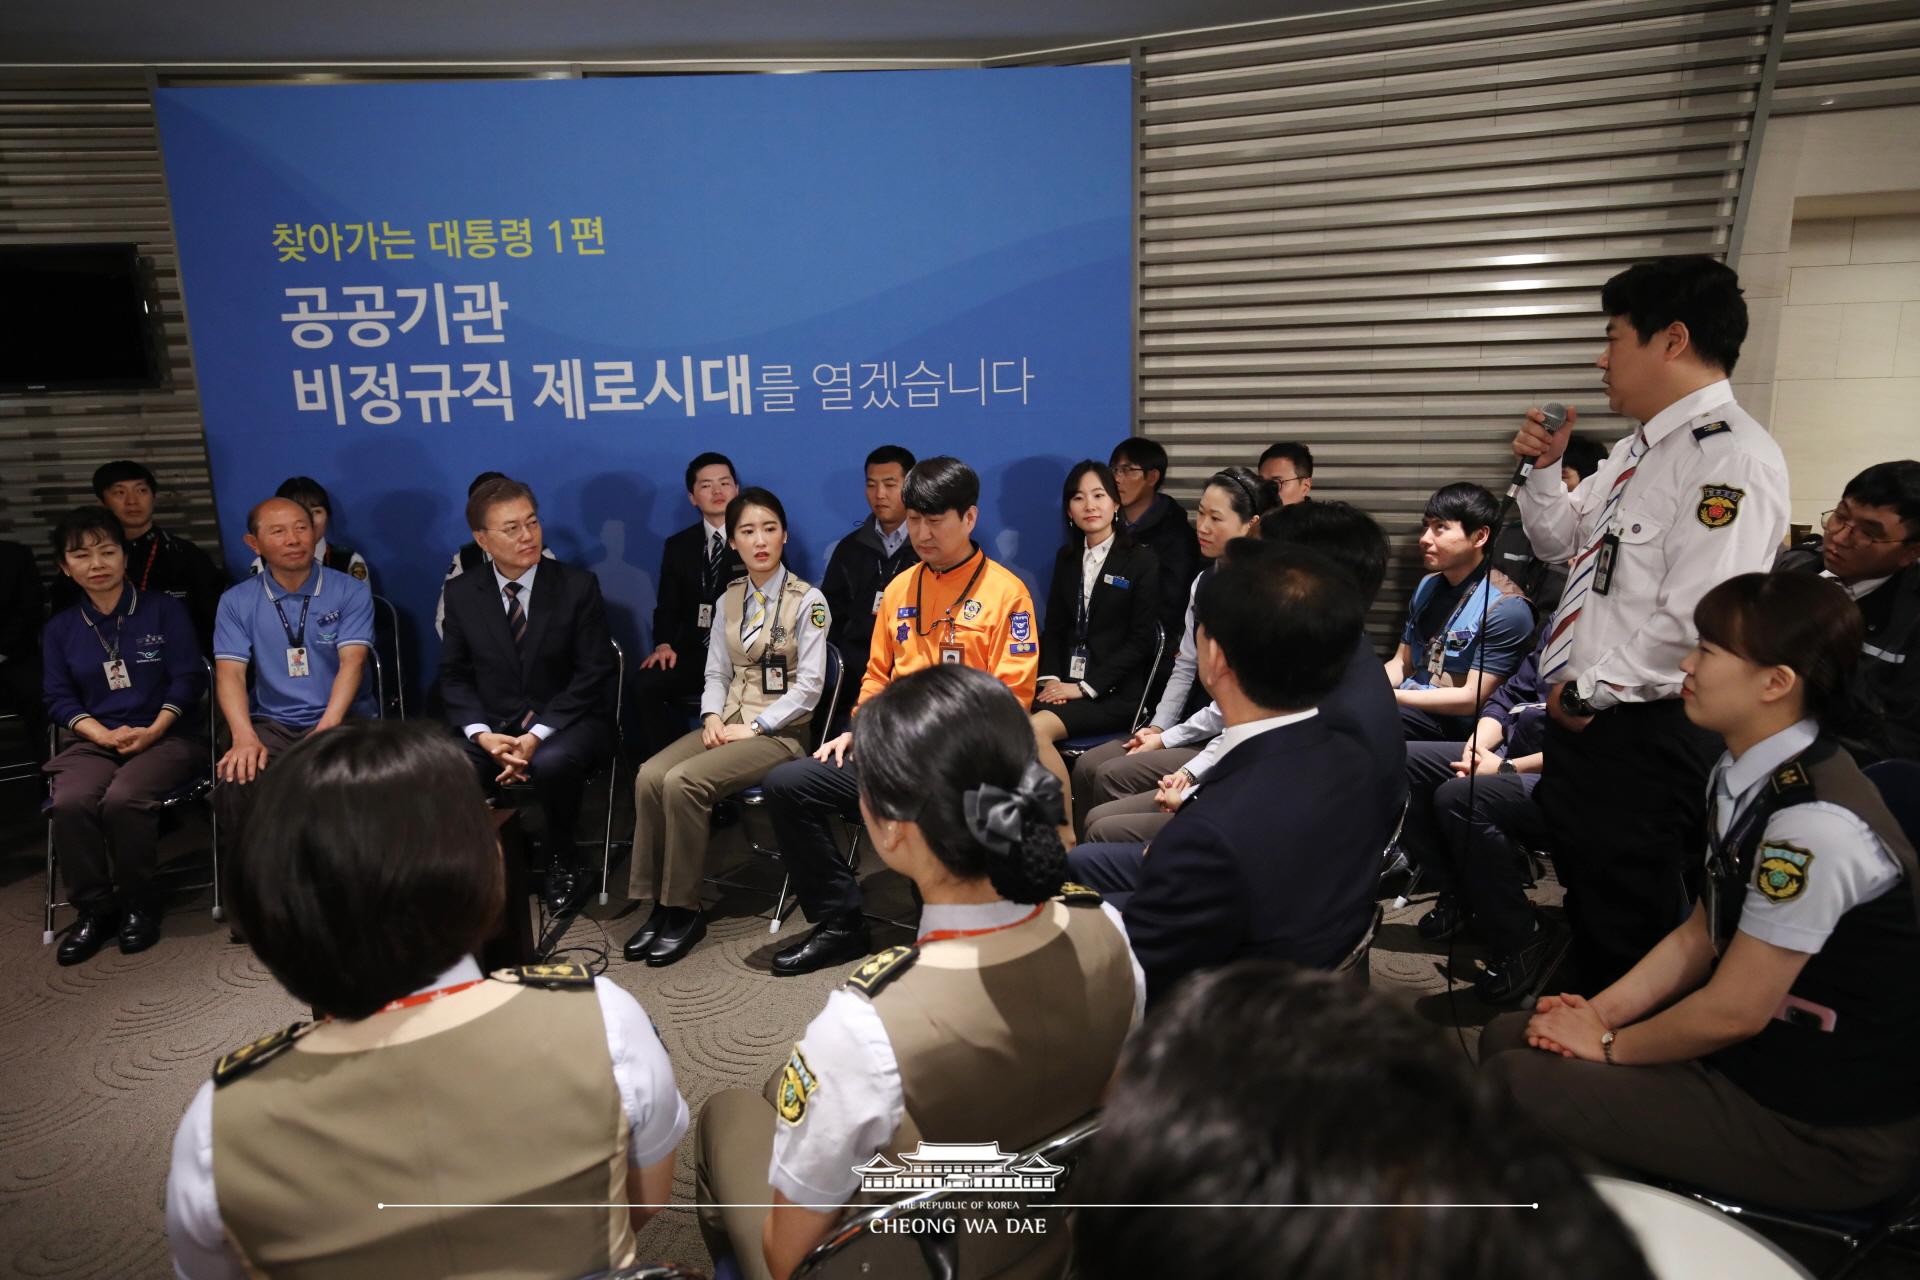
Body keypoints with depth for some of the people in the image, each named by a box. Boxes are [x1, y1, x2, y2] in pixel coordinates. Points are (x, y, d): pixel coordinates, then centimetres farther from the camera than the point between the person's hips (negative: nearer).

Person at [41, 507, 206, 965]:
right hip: (94, 740, 3)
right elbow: (60, 698, 7)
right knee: (70, 803, -29)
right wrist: (104, 735, -11)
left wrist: (153, 731, -14)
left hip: (167, 735, -3)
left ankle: (138, 904, -9)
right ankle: (94, 909, -9)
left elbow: (188, 679, -2)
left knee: (123, 799, -32)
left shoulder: (164, 609, 4)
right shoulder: (61, 627, 13)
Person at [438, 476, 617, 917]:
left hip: (567, 722, -2)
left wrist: (536, 736, -18)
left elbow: (592, 673, -7)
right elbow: (453, 676, 6)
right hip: (493, 725, 2)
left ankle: (562, 862, -6)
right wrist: (483, 734, -13)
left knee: (552, 763, -36)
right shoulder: (462, 593, 5)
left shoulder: (578, 586, -4)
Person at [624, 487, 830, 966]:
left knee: (683, 781, -27)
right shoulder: (727, 600, 12)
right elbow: (716, 672, 14)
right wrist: (712, 717, -5)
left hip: (779, 731, -5)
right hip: (728, 723, 6)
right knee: (650, 775, -21)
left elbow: (809, 685, -11)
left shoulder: (808, 600, -6)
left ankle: (684, 909, -13)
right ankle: (660, 904, -11)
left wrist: (754, 727, -15)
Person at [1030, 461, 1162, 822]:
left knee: (1037, 728, -29)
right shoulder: (1067, 558, 16)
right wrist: (1051, 678, -3)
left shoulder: (1142, 560, 0)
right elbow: (1054, 626, 16)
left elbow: (1141, 639, -6)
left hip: (1115, 692, -4)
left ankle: (1065, 836, -18)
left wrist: (1085, 687, -12)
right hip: (1067, 682, 5)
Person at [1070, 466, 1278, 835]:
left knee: (1114, 776, -19)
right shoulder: (1204, 581, 9)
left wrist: (1167, 739, -14)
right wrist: (1157, 726, -2)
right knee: (1087, 767, -8)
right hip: (1190, 726, 8)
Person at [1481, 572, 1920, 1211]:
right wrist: (1601, 1011, -2)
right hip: (1764, 1051, 8)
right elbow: (1701, 935, 9)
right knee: (1508, 1035, 3)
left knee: (1513, 1082, -18)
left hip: (1832, 1133, -8)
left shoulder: (1815, 823, -29)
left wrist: (1609, 1044, -7)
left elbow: (1733, 1012, -22)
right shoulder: (1741, 775, -1)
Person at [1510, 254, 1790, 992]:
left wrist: (1588, 692, -15)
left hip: (1642, 738, -10)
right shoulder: (1639, 447, 10)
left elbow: (1693, 627, -27)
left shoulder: (1733, 456, -20)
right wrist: (1544, 469, 5)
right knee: (1586, 908, 24)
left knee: (1626, 941, 8)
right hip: (1582, 716, 10)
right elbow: (1562, 543, 21)